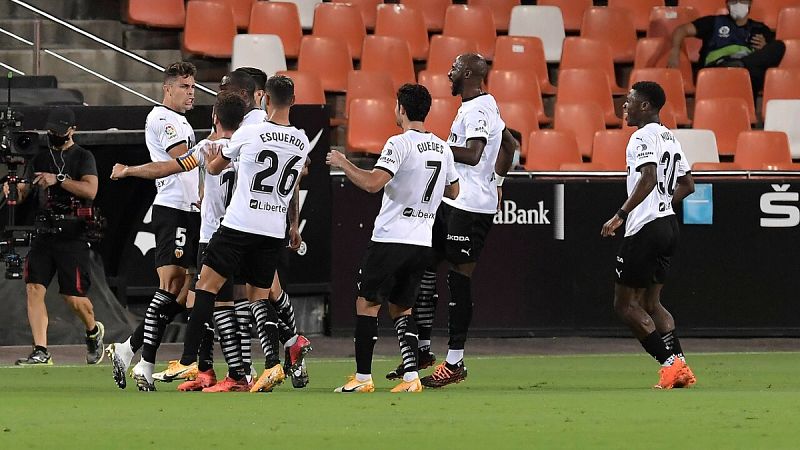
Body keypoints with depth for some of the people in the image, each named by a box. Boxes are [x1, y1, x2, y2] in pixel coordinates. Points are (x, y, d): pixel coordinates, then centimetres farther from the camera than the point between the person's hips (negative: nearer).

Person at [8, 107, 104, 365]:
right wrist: (13, 191, -6)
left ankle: (93, 331, 28)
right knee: (34, 288, -12)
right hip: (44, 235, 4)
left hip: (73, 237, -4)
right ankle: (40, 351, -13)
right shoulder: (39, 159, 16)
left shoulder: (83, 157, 2)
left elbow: (90, 190, -13)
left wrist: (58, 179, -20)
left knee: (74, 298, -4)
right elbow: (25, 192, 17)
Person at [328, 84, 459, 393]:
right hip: (423, 242, 7)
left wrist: (343, 163, -9)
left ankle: (363, 377, 3)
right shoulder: (442, 148, 8)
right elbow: (453, 191, 20)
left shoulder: (400, 144, -14)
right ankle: (411, 377, 2)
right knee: (401, 308, 16)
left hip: (390, 239, -7)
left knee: (367, 304, 4)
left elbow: (372, 183, -23)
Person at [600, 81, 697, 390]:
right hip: (668, 224, 9)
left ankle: (670, 363, -11)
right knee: (650, 303, 14)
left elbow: (649, 177, -27)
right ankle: (680, 367, 2)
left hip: (645, 228, -9)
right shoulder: (669, 138, 16)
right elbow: (687, 184, 21)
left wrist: (621, 214, -28)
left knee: (626, 305, -2)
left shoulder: (643, 137, -12)